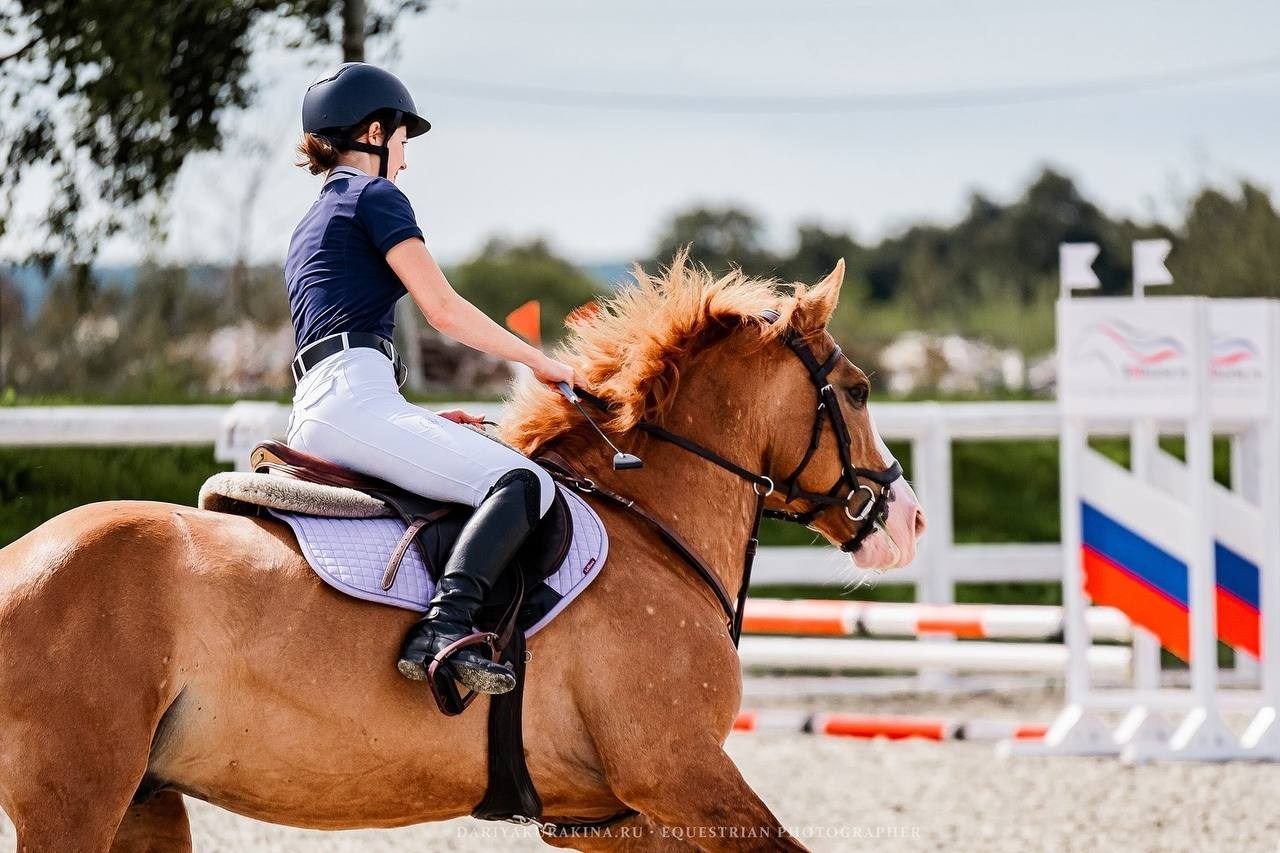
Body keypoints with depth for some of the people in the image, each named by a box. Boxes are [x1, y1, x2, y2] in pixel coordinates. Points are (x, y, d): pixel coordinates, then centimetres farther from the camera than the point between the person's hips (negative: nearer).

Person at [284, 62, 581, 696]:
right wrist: (540, 362, 6)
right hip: (354, 400, -10)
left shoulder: (310, 226, 31)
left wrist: (423, 422, 24)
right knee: (523, 483, -24)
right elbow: (443, 309, -5)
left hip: (311, 416, 10)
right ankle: (444, 629, -42)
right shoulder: (374, 196, 4)